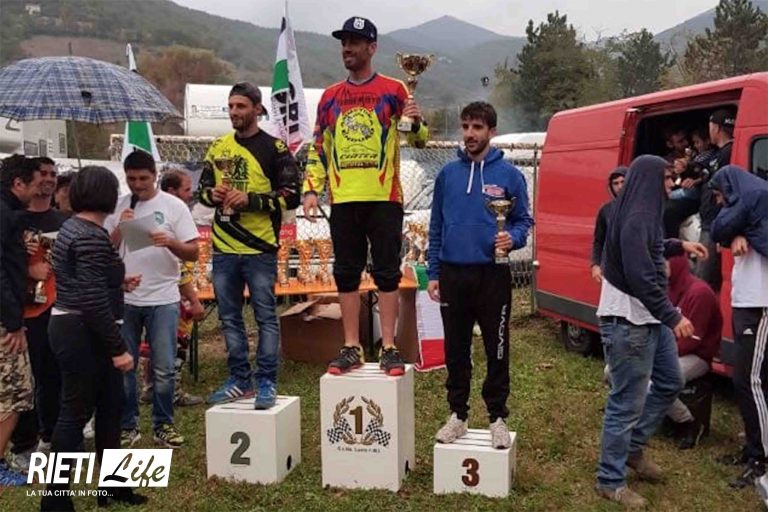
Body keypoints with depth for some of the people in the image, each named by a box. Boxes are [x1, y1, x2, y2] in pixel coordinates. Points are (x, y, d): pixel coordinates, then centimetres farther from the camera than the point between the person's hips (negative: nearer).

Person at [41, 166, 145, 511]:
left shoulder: (74, 227, 12)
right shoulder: (91, 236, -20)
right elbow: (93, 300, -25)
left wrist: (118, 281, 27)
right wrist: (118, 348, -21)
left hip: (74, 329, 10)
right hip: (81, 334, -10)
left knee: (110, 404, 15)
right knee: (76, 412, 1)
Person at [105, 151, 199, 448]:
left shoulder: (173, 206, -1)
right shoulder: (117, 207, 6)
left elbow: (193, 253, -4)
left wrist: (171, 242, -23)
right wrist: (119, 228, -11)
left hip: (163, 299, -2)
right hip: (123, 299, 2)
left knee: (164, 368, 1)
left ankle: (163, 425, 16)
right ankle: (127, 425, 22)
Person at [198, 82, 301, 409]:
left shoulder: (274, 148, -3)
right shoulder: (218, 147, 13)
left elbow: (291, 196, -8)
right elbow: (203, 188, 20)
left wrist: (250, 199, -17)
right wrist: (213, 194, -3)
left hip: (260, 248, -5)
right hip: (223, 248, 6)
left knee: (265, 316, 2)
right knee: (229, 318, 11)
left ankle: (266, 382, 12)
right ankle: (239, 380, 23)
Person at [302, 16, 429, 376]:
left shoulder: (393, 90, 4)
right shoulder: (330, 97, 14)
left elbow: (418, 140, 2)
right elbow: (318, 148, 15)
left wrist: (415, 122, -20)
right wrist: (311, 189, 4)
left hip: (384, 198, -3)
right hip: (343, 200, 4)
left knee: (387, 273, 1)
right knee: (346, 275, 6)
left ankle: (389, 348, 9)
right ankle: (351, 349, 16)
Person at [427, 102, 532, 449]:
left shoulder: (509, 174, -1)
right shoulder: (448, 174, 7)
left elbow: (523, 220, 4)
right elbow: (436, 226, 9)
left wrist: (512, 238, -19)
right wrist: (433, 273, 5)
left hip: (492, 275, -2)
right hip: (453, 274, 3)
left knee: (497, 350, 6)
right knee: (455, 349, 12)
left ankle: (497, 417, 22)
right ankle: (458, 414, 26)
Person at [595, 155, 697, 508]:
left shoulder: (644, 214, 13)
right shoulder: (635, 218, -20)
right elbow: (641, 278, -26)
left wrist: (678, 246, 20)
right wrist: (673, 317, -24)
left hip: (649, 319, 11)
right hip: (628, 323, -11)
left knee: (670, 382, 22)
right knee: (627, 403, -2)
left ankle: (633, 447, 34)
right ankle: (611, 482, 11)